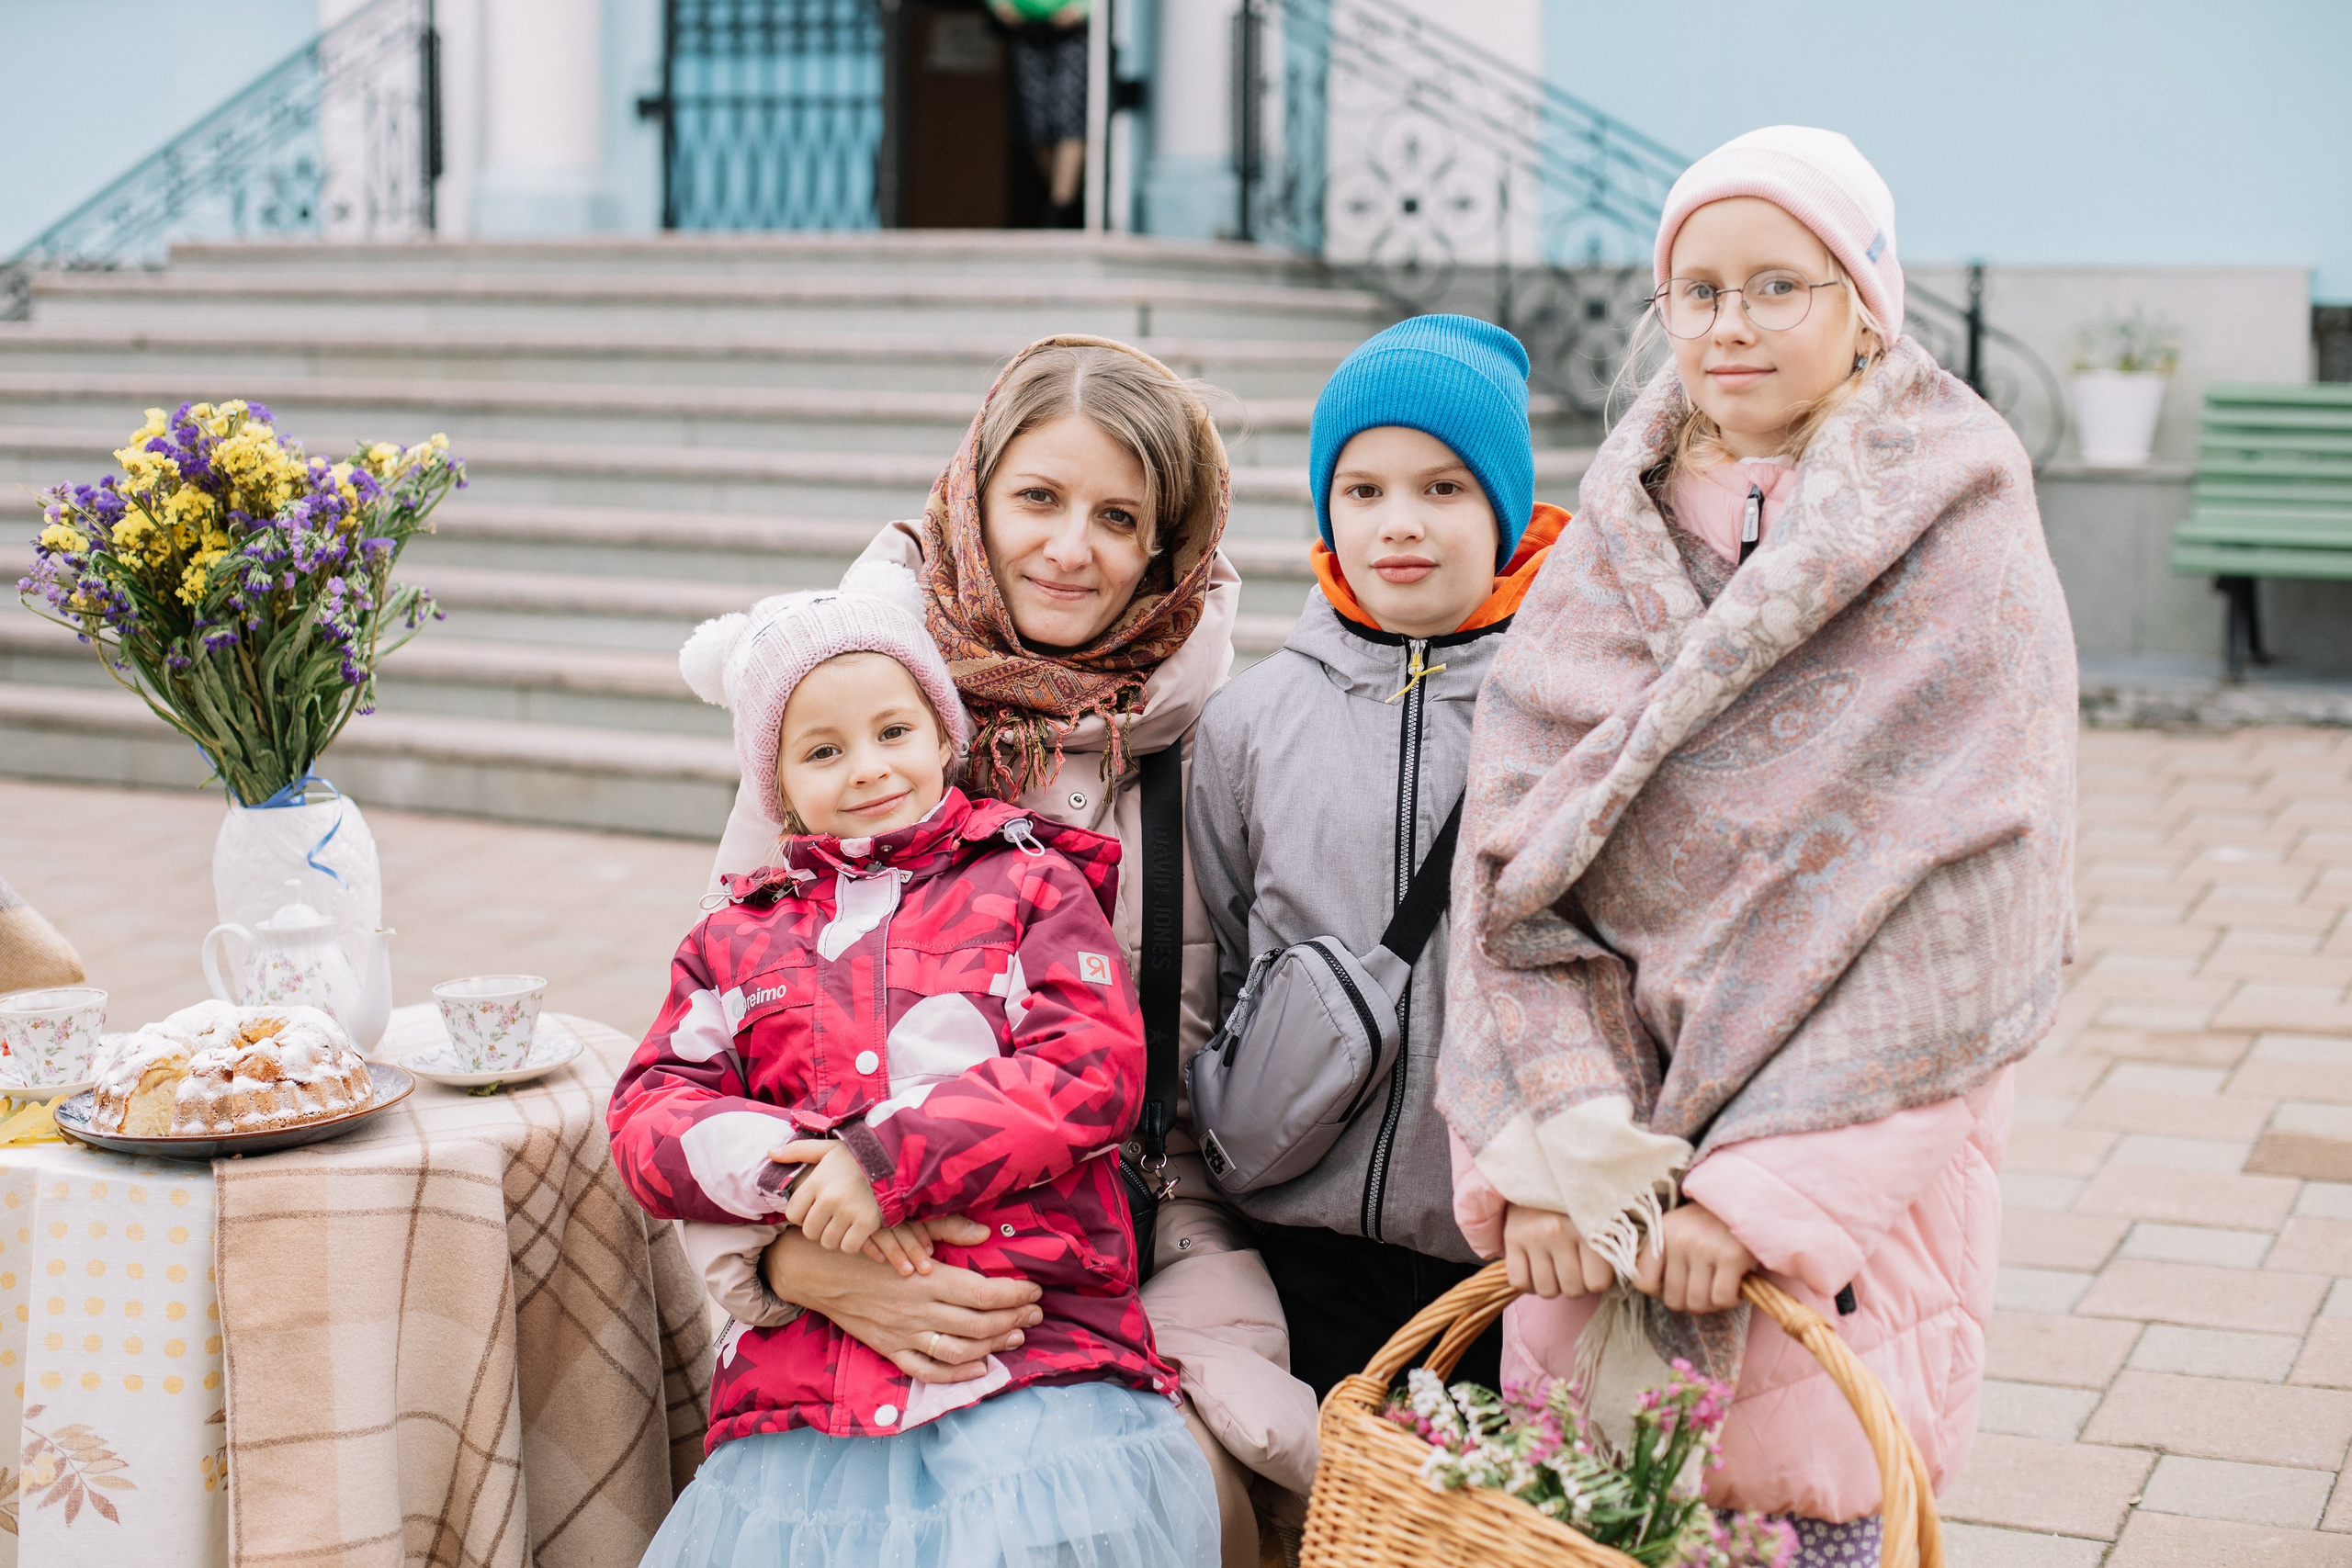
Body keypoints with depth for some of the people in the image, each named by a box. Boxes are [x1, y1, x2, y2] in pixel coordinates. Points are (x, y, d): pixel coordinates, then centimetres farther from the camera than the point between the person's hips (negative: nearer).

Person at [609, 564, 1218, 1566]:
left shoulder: (1030, 884, 13)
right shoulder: (736, 939, 22)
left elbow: (1094, 1070, -1)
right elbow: (649, 1113, 11)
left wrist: (886, 1157, -11)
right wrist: (790, 1170, -10)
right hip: (801, 1367, 3)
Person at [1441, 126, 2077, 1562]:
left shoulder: (1965, 546, -3)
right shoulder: (1616, 539, 9)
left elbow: (1948, 919, -11)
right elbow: (1516, 848, 1)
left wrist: (1764, 1188, -18)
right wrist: (1550, 1152, -11)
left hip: (1855, 1161, -3)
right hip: (1614, 1112, 3)